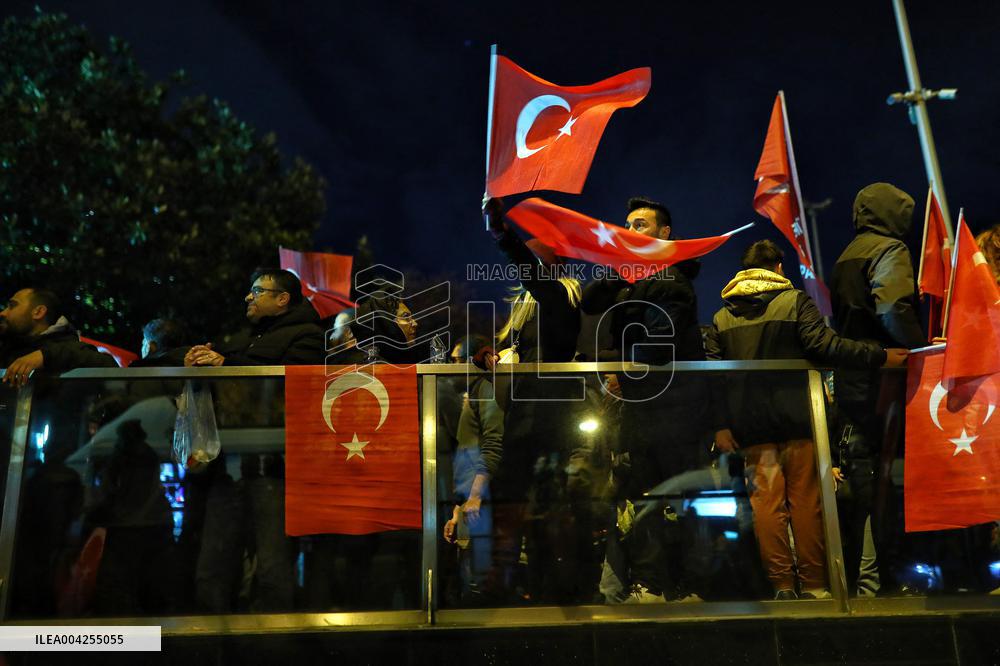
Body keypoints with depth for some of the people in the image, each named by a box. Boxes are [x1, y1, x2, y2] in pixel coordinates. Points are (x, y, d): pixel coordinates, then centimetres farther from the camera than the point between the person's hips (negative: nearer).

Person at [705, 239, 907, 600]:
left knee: (767, 504, 4)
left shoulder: (721, 317, 10)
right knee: (806, 501, 4)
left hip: (751, 427, 3)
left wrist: (721, 425, 6)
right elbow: (825, 346, -14)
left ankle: (782, 584, 6)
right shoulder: (795, 301, -1)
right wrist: (880, 356, -9)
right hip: (796, 421, -2)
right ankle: (813, 584, 9)